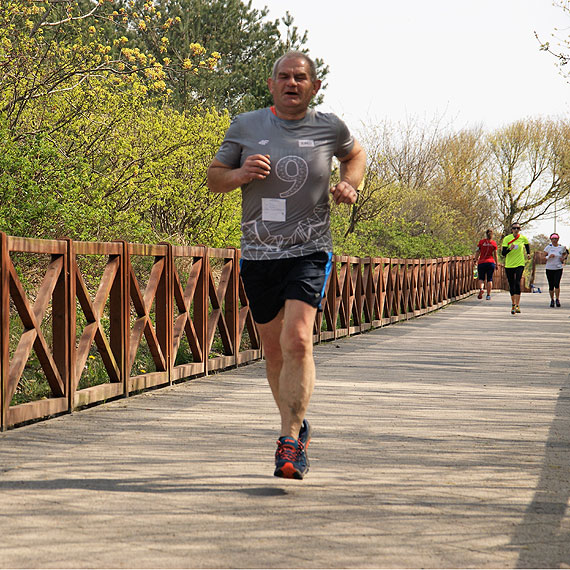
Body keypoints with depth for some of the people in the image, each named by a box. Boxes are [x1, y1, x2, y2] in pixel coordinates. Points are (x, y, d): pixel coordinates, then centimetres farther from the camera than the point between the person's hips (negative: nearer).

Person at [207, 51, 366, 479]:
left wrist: (349, 185, 3)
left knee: (297, 340, -21)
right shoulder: (246, 127, 4)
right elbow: (213, 177, 10)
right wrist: (240, 174, -11)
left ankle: (290, 442, -18)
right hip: (258, 255, 2)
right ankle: (297, 426, 34)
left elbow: (355, 155, 24)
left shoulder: (329, 128, 3)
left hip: (309, 252, -2)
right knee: (275, 351, 11)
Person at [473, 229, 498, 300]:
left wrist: (475, 260, 10)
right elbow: (495, 255, 2)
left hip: (481, 263, 0)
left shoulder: (481, 242, 0)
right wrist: (496, 263, 9)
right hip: (491, 262, 0)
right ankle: (488, 295, 3)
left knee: (481, 278, 10)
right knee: (489, 279, 7)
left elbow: (477, 252, 0)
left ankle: (481, 289, -19)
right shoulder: (494, 243, 1)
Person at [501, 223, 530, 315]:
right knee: (511, 285, 8)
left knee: (517, 283, -18)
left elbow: (527, 244, 24)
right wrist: (509, 249, -26)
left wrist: (528, 253, 15)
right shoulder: (507, 239, -4)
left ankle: (517, 306, -18)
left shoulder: (523, 238, -1)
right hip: (509, 265, 1)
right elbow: (503, 253, -8)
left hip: (520, 264, -1)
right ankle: (513, 305, 24)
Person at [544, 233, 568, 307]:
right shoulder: (548, 247, 1)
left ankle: (557, 299, -3)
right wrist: (549, 256, -16)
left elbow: (565, 254, 22)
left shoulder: (562, 247, 3)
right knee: (551, 285, 4)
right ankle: (552, 300, 20)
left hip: (558, 268, -1)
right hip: (549, 268, 1)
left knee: (557, 284, -16)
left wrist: (563, 258, 0)